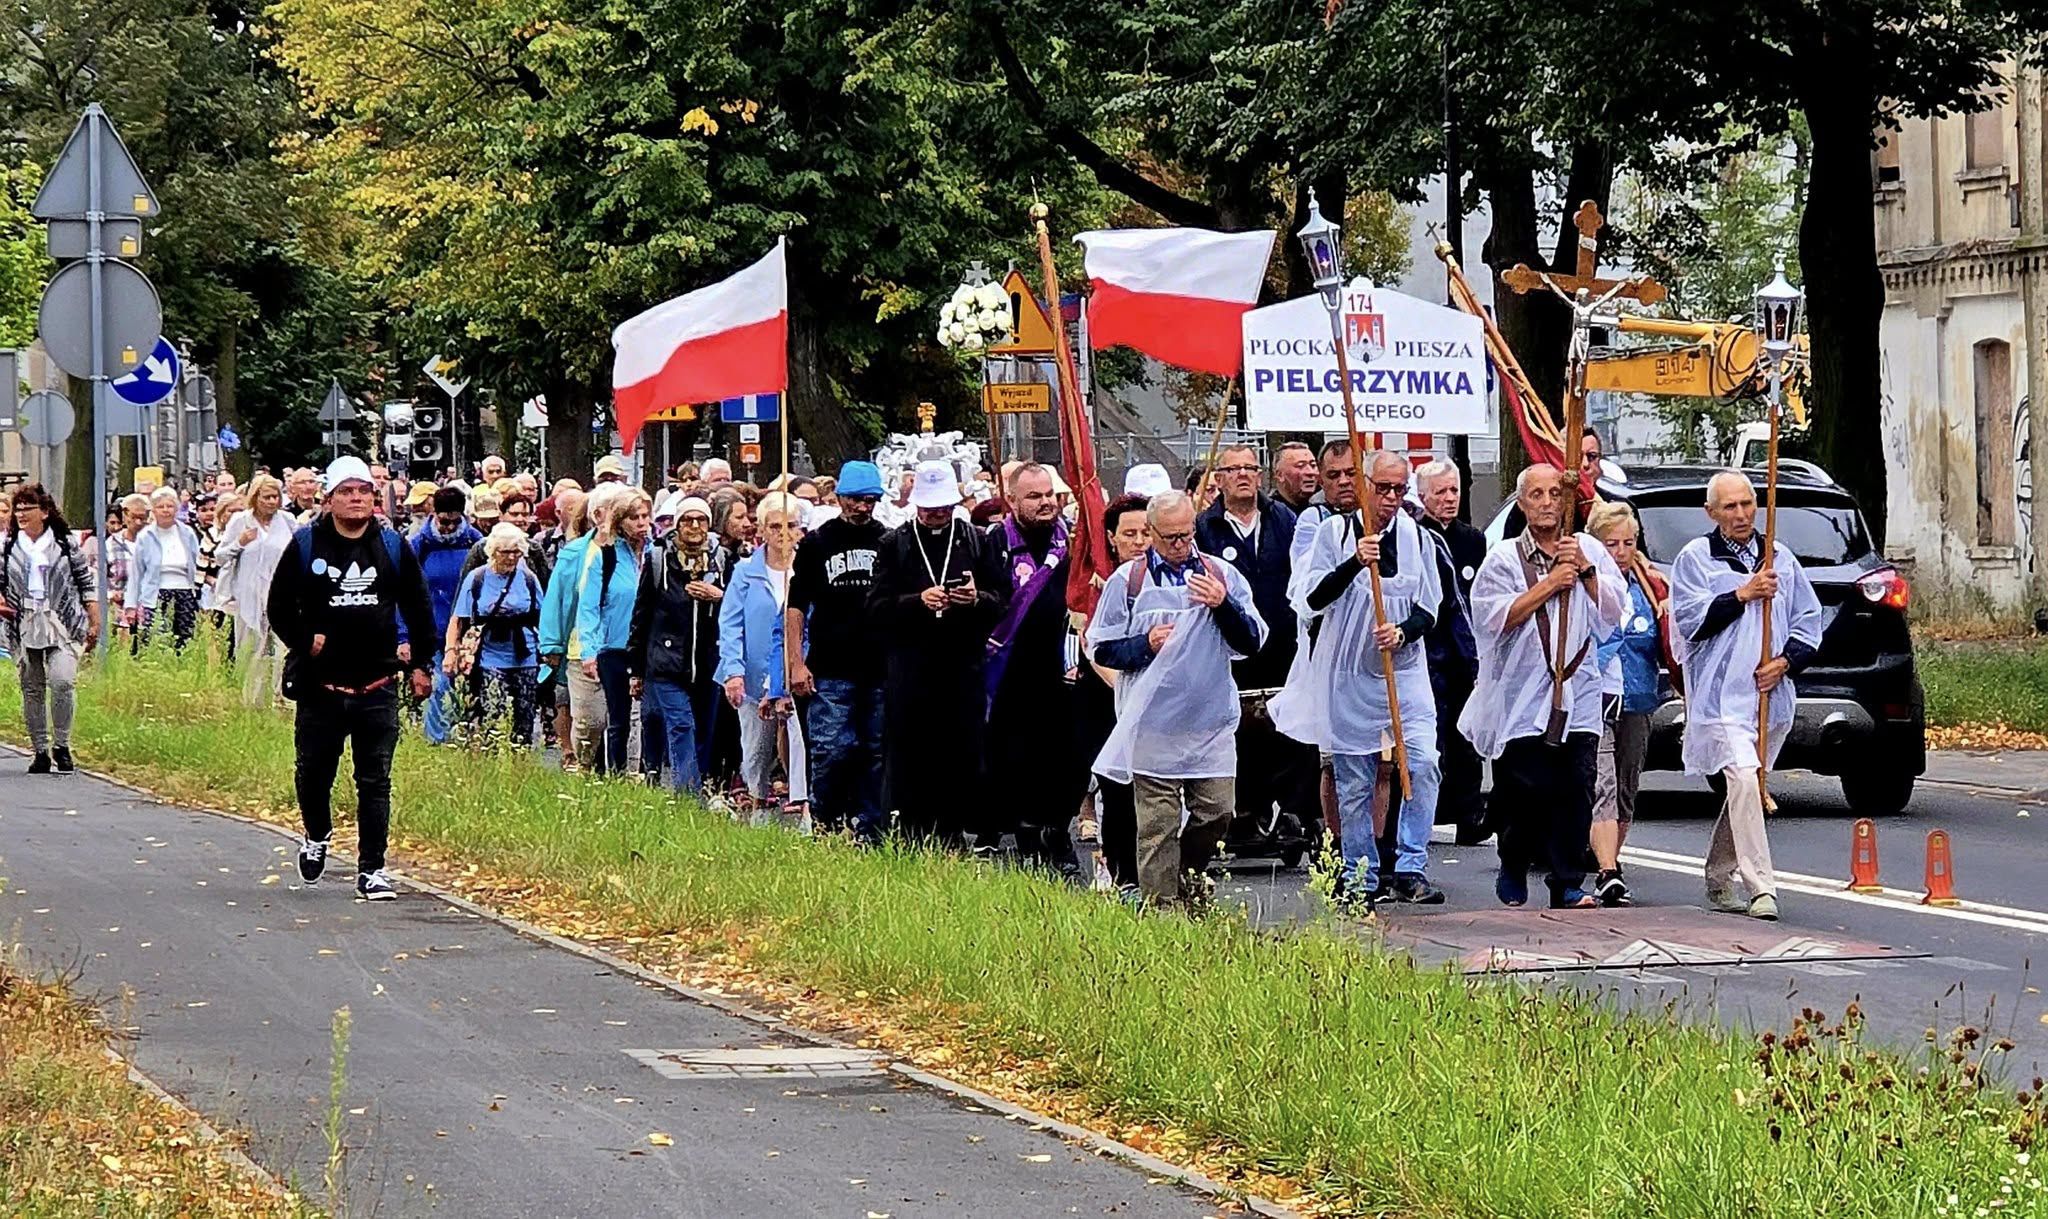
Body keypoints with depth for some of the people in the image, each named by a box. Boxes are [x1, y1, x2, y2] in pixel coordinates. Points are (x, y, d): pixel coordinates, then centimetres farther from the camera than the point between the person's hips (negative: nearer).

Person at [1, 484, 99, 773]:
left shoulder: (66, 545, 3)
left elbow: (87, 585, 9)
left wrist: (94, 623, 6)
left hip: (62, 626, -3)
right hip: (24, 627, 3)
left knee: (62, 681, -18)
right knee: (32, 690, 4)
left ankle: (61, 746, -4)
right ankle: (40, 751, 13)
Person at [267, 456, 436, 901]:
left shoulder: (394, 547, 6)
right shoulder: (305, 547, 0)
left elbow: (419, 609, 13)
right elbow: (279, 608, 4)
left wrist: (420, 664, 8)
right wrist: (305, 642, -10)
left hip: (377, 688, 1)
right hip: (320, 685, 0)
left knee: (375, 782, -1)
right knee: (313, 774, 10)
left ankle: (371, 869, 3)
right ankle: (317, 836, 39)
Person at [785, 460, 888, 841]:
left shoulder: (889, 542, 9)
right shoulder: (815, 544, 5)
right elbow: (795, 606, 5)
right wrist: (797, 663, -3)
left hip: (881, 669, 2)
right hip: (830, 672, -2)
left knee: (876, 753, 5)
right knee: (831, 752, -6)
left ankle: (870, 832, 12)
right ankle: (824, 831, 5)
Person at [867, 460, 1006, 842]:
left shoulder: (977, 542, 11)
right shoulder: (894, 546, 7)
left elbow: (1002, 600, 8)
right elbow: (877, 607, 0)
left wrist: (977, 598, -14)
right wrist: (917, 601, -17)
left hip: (964, 668, 1)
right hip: (909, 669, -1)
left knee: (962, 762, 1)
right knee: (907, 761, -1)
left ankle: (951, 838, 9)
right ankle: (910, 839, 6)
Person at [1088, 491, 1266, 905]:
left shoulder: (1223, 575, 9)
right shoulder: (1128, 580, 5)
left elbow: (1252, 642, 6)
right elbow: (1102, 649, 5)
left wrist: (1224, 606, -11)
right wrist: (1146, 645, -12)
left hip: (1212, 722, 2)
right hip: (1153, 727, -2)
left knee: (1217, 814, 3)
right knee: (1158, 824, -4)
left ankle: (1184, 883, 25)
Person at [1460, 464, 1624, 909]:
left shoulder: (1589, 551, 10)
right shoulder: (1504, 557, 4)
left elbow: (1614, 611, 4)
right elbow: (1495, 618, -8)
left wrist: (1585, 570, -8)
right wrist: (1548, 585, -10)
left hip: (1577, 694, 2)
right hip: (1521, 696, -2)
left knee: (1575, 790, -7)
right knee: (1526, 793, -3)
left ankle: (1568, 884, -2)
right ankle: (1514, 871, 19)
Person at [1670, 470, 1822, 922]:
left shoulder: (1781, 558, 15)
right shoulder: (1695, 558, 3)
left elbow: (1809, 621, 15)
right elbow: (1688, 618, -8)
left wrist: (1786, 661, -2)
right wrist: (1741, 596, -13)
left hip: (1773, 695, 5)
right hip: (1720, 694, -5)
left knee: (1745, 787, 11)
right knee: (1743, 779, -20)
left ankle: (1719, 880, 26)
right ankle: (1761, 888, -23)